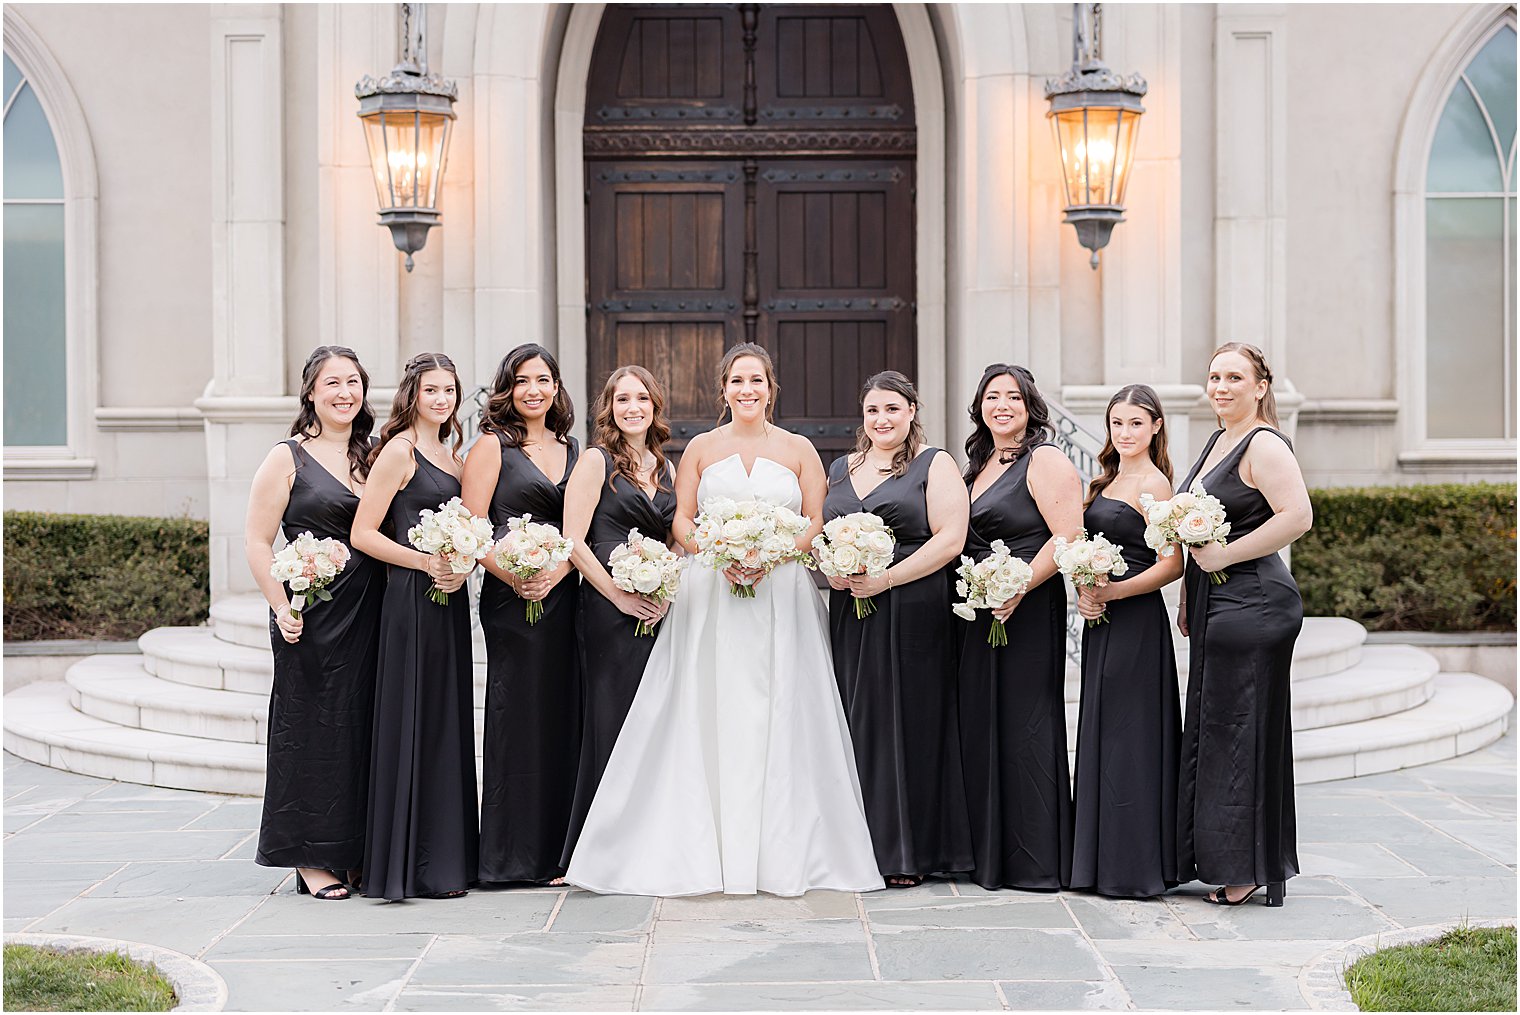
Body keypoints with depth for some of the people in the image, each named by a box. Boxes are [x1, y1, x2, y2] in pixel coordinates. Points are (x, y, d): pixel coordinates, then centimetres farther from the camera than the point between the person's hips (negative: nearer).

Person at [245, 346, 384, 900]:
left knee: (363, 725, 7)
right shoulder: (288, 458, -2)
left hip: (369, 612, 5)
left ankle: (352, 854, 17)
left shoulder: (372, 457, 14)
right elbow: (257, 542, -4)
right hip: (313, 617, -5)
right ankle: (313, 859, 7)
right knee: (312, 726, -1)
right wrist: (282, 608, -13)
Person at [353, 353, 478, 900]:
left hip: (449, 598, 8)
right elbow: (363, 533, -11)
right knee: (414, 726, -5)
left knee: (448, 725, 10)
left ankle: (446, 856, 17)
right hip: (412, 600, -8)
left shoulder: (450, 454, 17)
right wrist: (428, 563, -18)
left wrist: (462, 566, 1)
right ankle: (411, 866, 1)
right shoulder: (399, 451, -7)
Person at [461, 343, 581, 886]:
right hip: (511, 598, -5)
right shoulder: (492, 446, 1)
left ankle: (557, 849, 12)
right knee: (521, 714, -4)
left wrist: (558, 572, -7)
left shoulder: (573, 450, 16)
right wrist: (512, 574, -18)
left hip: (564, 593, 5)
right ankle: (518, 854, 3)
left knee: (563, 714, 5)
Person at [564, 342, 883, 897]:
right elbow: (682, 521, 6)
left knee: (780, 717, -3)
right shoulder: (701, 448, 10)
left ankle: (781, 850, 2)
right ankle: (709, 848, 0)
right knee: (710, 716, -4)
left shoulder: (798, 450, 8)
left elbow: (816, 522, 4)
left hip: (781, 595, 0)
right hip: (710, 599, 0)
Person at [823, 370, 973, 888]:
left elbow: (950, 538, -9)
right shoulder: (841, 469, 17)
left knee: (907, 723, -3)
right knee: (857, 724, 3)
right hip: (850, 614, 5)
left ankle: (907, 853, 5)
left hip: (911, 615, -5)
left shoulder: (934, 465, 1)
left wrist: (886, 579, -16)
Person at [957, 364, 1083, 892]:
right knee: (980, 726, 9)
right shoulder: (979, 464, 18)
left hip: (1028, 612, -8)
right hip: (977, 614, 8)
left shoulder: (1045, 462, -7)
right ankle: (987, 854, 17)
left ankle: (1036, 861, 2)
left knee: (1024, 727, -5)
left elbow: (1068, 536, -16)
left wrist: (1017, 589, -21)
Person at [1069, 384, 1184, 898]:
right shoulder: (1105, 482, 16)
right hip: (1101, 623, 9)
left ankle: (1135, 866, 1)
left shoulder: (1154, 485, -9)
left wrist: (1114, 592, -22)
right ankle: (1105, 863, 18)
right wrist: (1083, 593, 0)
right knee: (1101, 734, 11)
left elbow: (1171, 565, -15)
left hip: (1137, 622, -9)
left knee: (1128, 736, -5)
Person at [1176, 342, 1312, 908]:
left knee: (1240, 732, -4)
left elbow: (1297, 517, -25)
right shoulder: (1218, 443, 17)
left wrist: (1223, 557, -18)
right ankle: (1223, 861, 19)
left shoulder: (1265, 445, -12)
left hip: (1252, 601, -10)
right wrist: (1188, 598, 20)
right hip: (1215, 604, 10)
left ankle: (1248, 870, 5)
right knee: (1210, 730, 12)